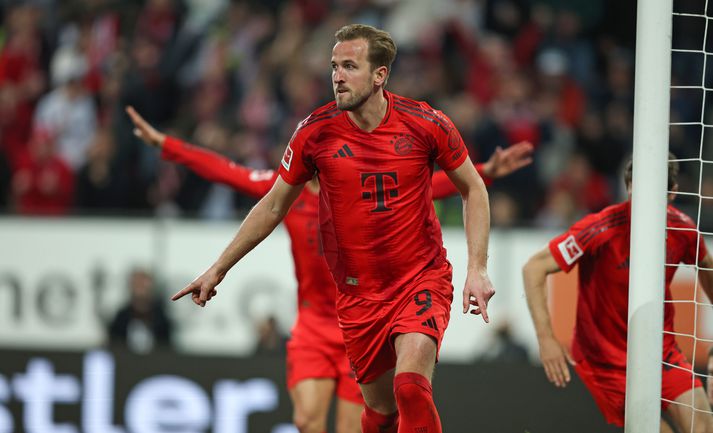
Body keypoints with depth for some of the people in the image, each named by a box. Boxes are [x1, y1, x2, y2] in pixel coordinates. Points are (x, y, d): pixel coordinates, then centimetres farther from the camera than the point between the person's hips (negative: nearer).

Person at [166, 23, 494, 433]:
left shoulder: (426, 123, -10)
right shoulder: (316, 131, -6)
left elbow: (474, 189, 4)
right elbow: (274, 206, 8)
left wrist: (478, 269, -5)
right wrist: (218, 269, 9)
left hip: (422, 279, -2)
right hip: (358, 293, 2)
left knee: (411, 386, -24)